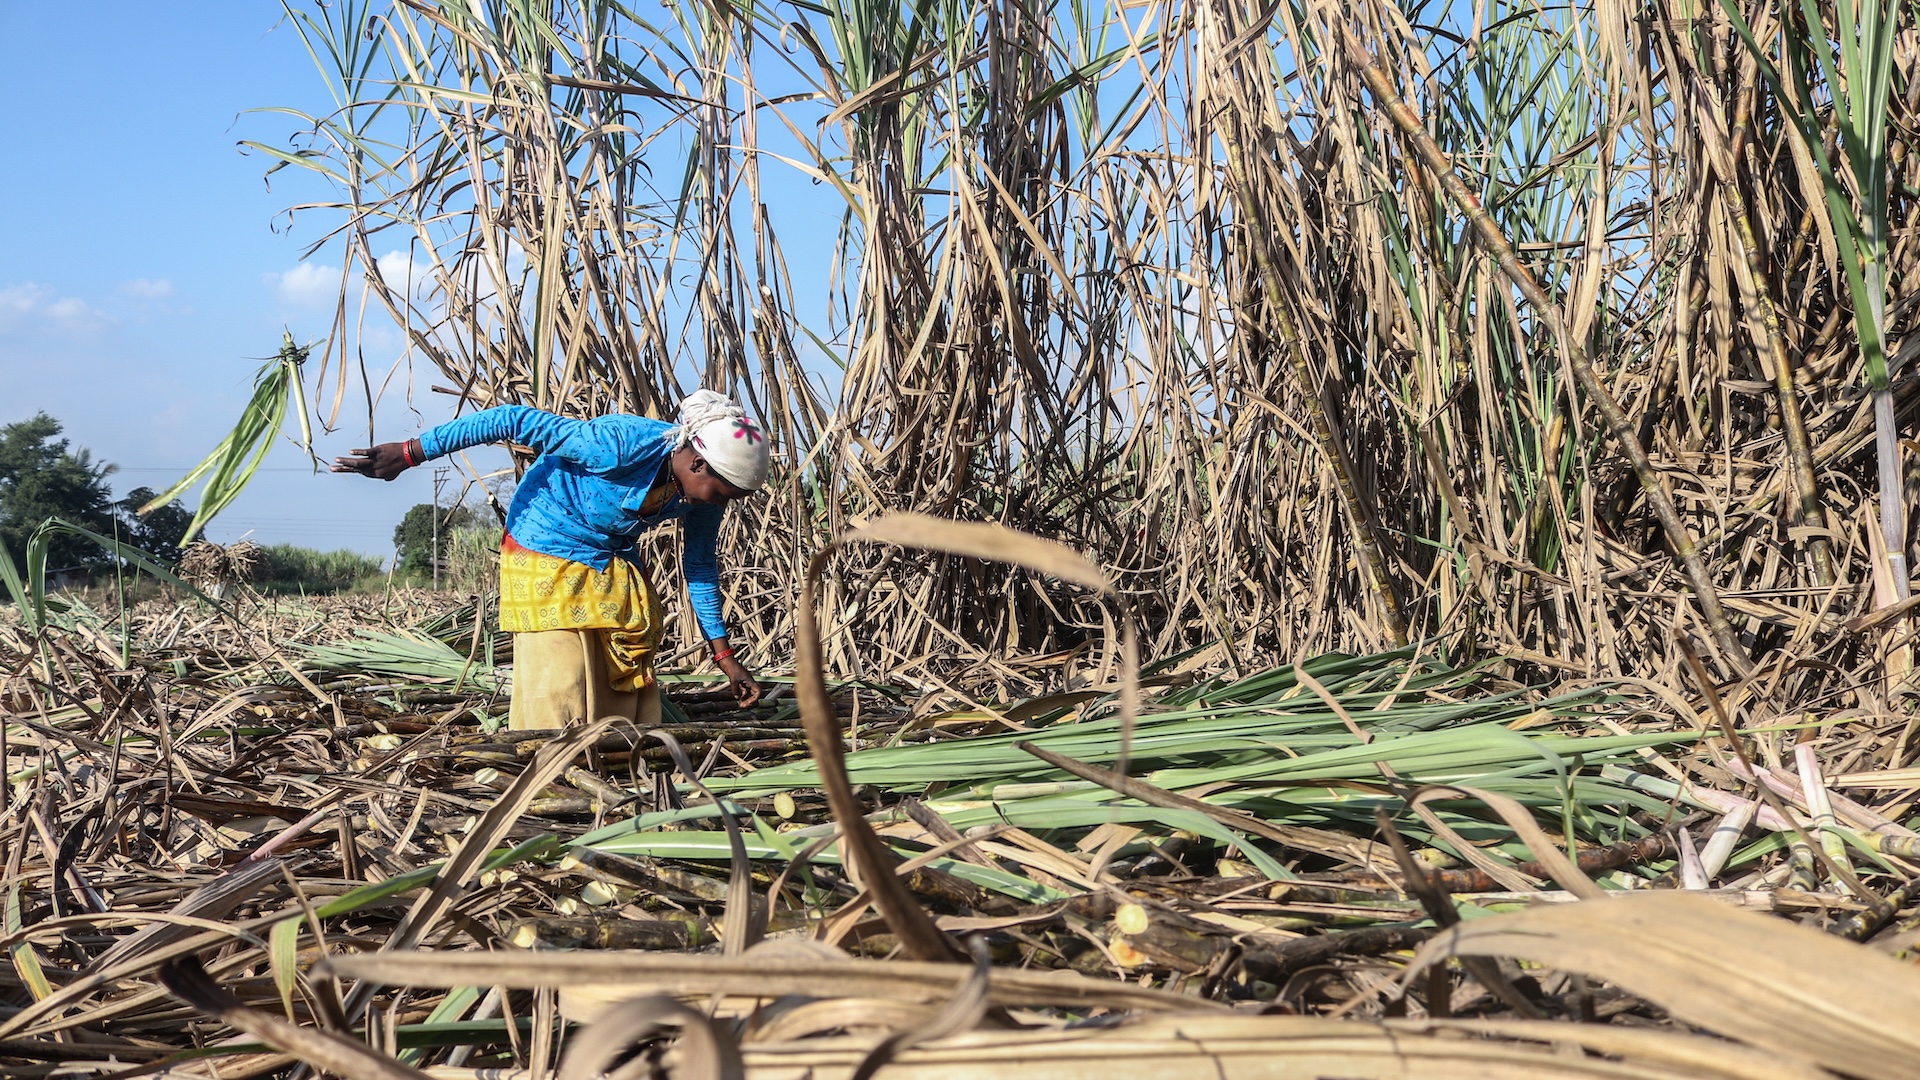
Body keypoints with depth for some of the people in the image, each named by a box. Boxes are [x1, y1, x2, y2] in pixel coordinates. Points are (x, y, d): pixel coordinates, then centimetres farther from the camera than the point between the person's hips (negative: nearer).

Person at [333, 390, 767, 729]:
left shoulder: (706, 487, -11)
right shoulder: (624, 446, -32)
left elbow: (700, 565, 5)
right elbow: (516, 421, -30)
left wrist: (725, 655, 6)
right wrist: (410, 453, -30)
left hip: (616, 565, 7)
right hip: (548, 558, -7)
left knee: (633, 690, 3)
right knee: (557, 699, -12)